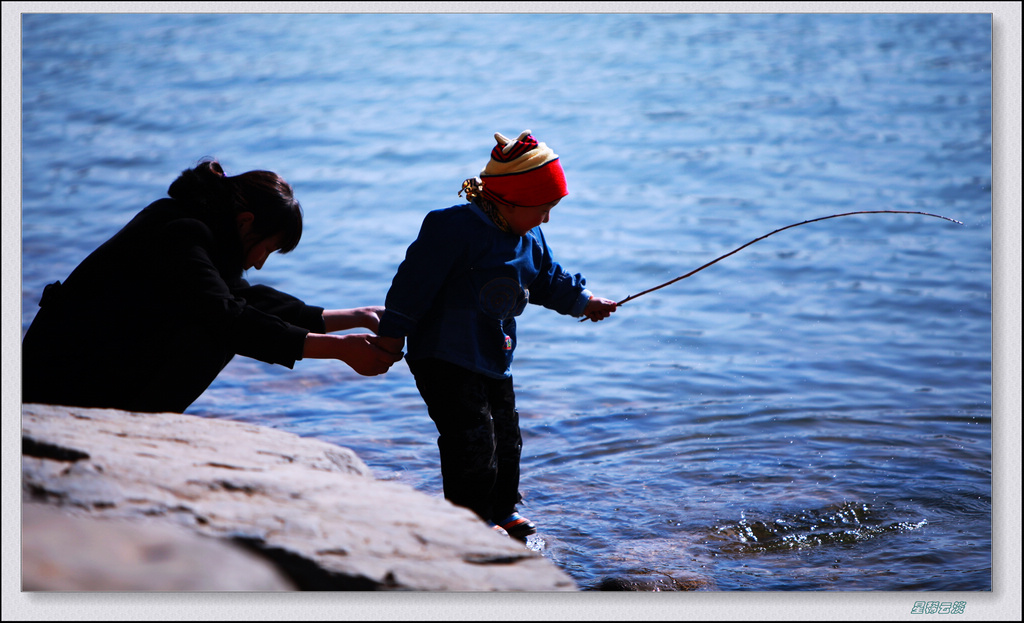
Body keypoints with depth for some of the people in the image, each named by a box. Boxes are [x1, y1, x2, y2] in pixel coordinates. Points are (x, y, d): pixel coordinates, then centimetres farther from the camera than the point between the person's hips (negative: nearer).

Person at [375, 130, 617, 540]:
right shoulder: (455, 228, -21)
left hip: (494, 356, 9)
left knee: (506, 436, 16)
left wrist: (582, 301, 17)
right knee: (472, 437, -11)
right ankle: (470, 518, 3)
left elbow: (547, 279, 24)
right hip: (445, 356, -9)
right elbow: (416, 279, -20)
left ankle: (503, 510, 33)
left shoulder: (528, 238, 6)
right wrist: (394, 332, -18)